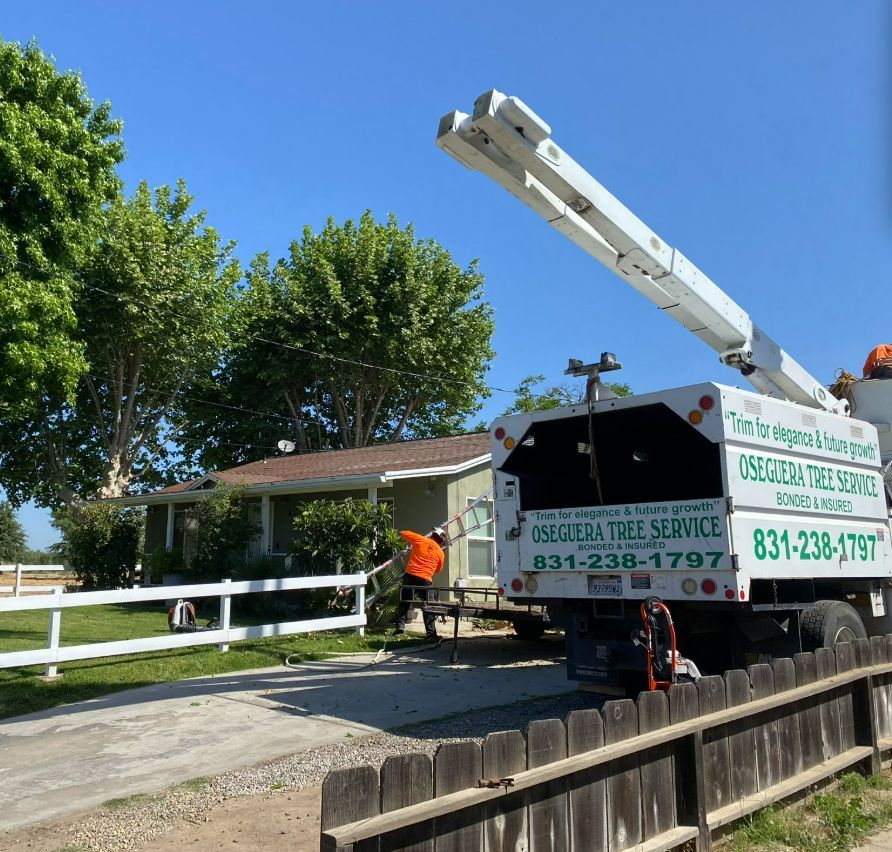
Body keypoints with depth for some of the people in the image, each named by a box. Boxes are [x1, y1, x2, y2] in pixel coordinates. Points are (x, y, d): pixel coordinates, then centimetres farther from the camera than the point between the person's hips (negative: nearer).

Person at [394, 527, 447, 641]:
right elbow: (438, 569, 19)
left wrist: (412, 542, 33)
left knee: (405, 603, 15)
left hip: (410, 576, 1)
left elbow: (403, 533, 15)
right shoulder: (440, 553, 8)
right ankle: (431, 633, 0)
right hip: (425, 580, -1)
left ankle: (400, 625, 5)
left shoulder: (420, 540, 7)